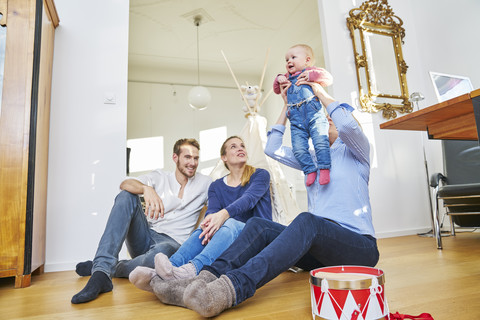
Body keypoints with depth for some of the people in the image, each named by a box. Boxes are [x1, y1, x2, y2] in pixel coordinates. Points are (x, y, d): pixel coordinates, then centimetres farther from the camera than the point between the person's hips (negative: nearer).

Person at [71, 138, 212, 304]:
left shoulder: (204, 183, 9)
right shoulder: (160, 177, 8)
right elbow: (125, 184, -10)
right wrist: (146, 189, -33)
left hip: (172, 242, -2)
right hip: (144, 238, 3)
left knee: (164, 250, -40)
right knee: (126, 195, -21)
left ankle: (114, 269, -11)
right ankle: (101, 273, -32)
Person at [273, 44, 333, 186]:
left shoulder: (312, 71, 17)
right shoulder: (287, 78, 30)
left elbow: (329, 78, 6)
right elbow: (277, 90, 36)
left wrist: (312, 75, -5)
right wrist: (278, 80, 17)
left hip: (315, 117, -3)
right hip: (296, 122, 4)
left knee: (320, 143, -19)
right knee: (299, 149, -11)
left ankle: (324, 168, -12)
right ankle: (310, 170, -2)